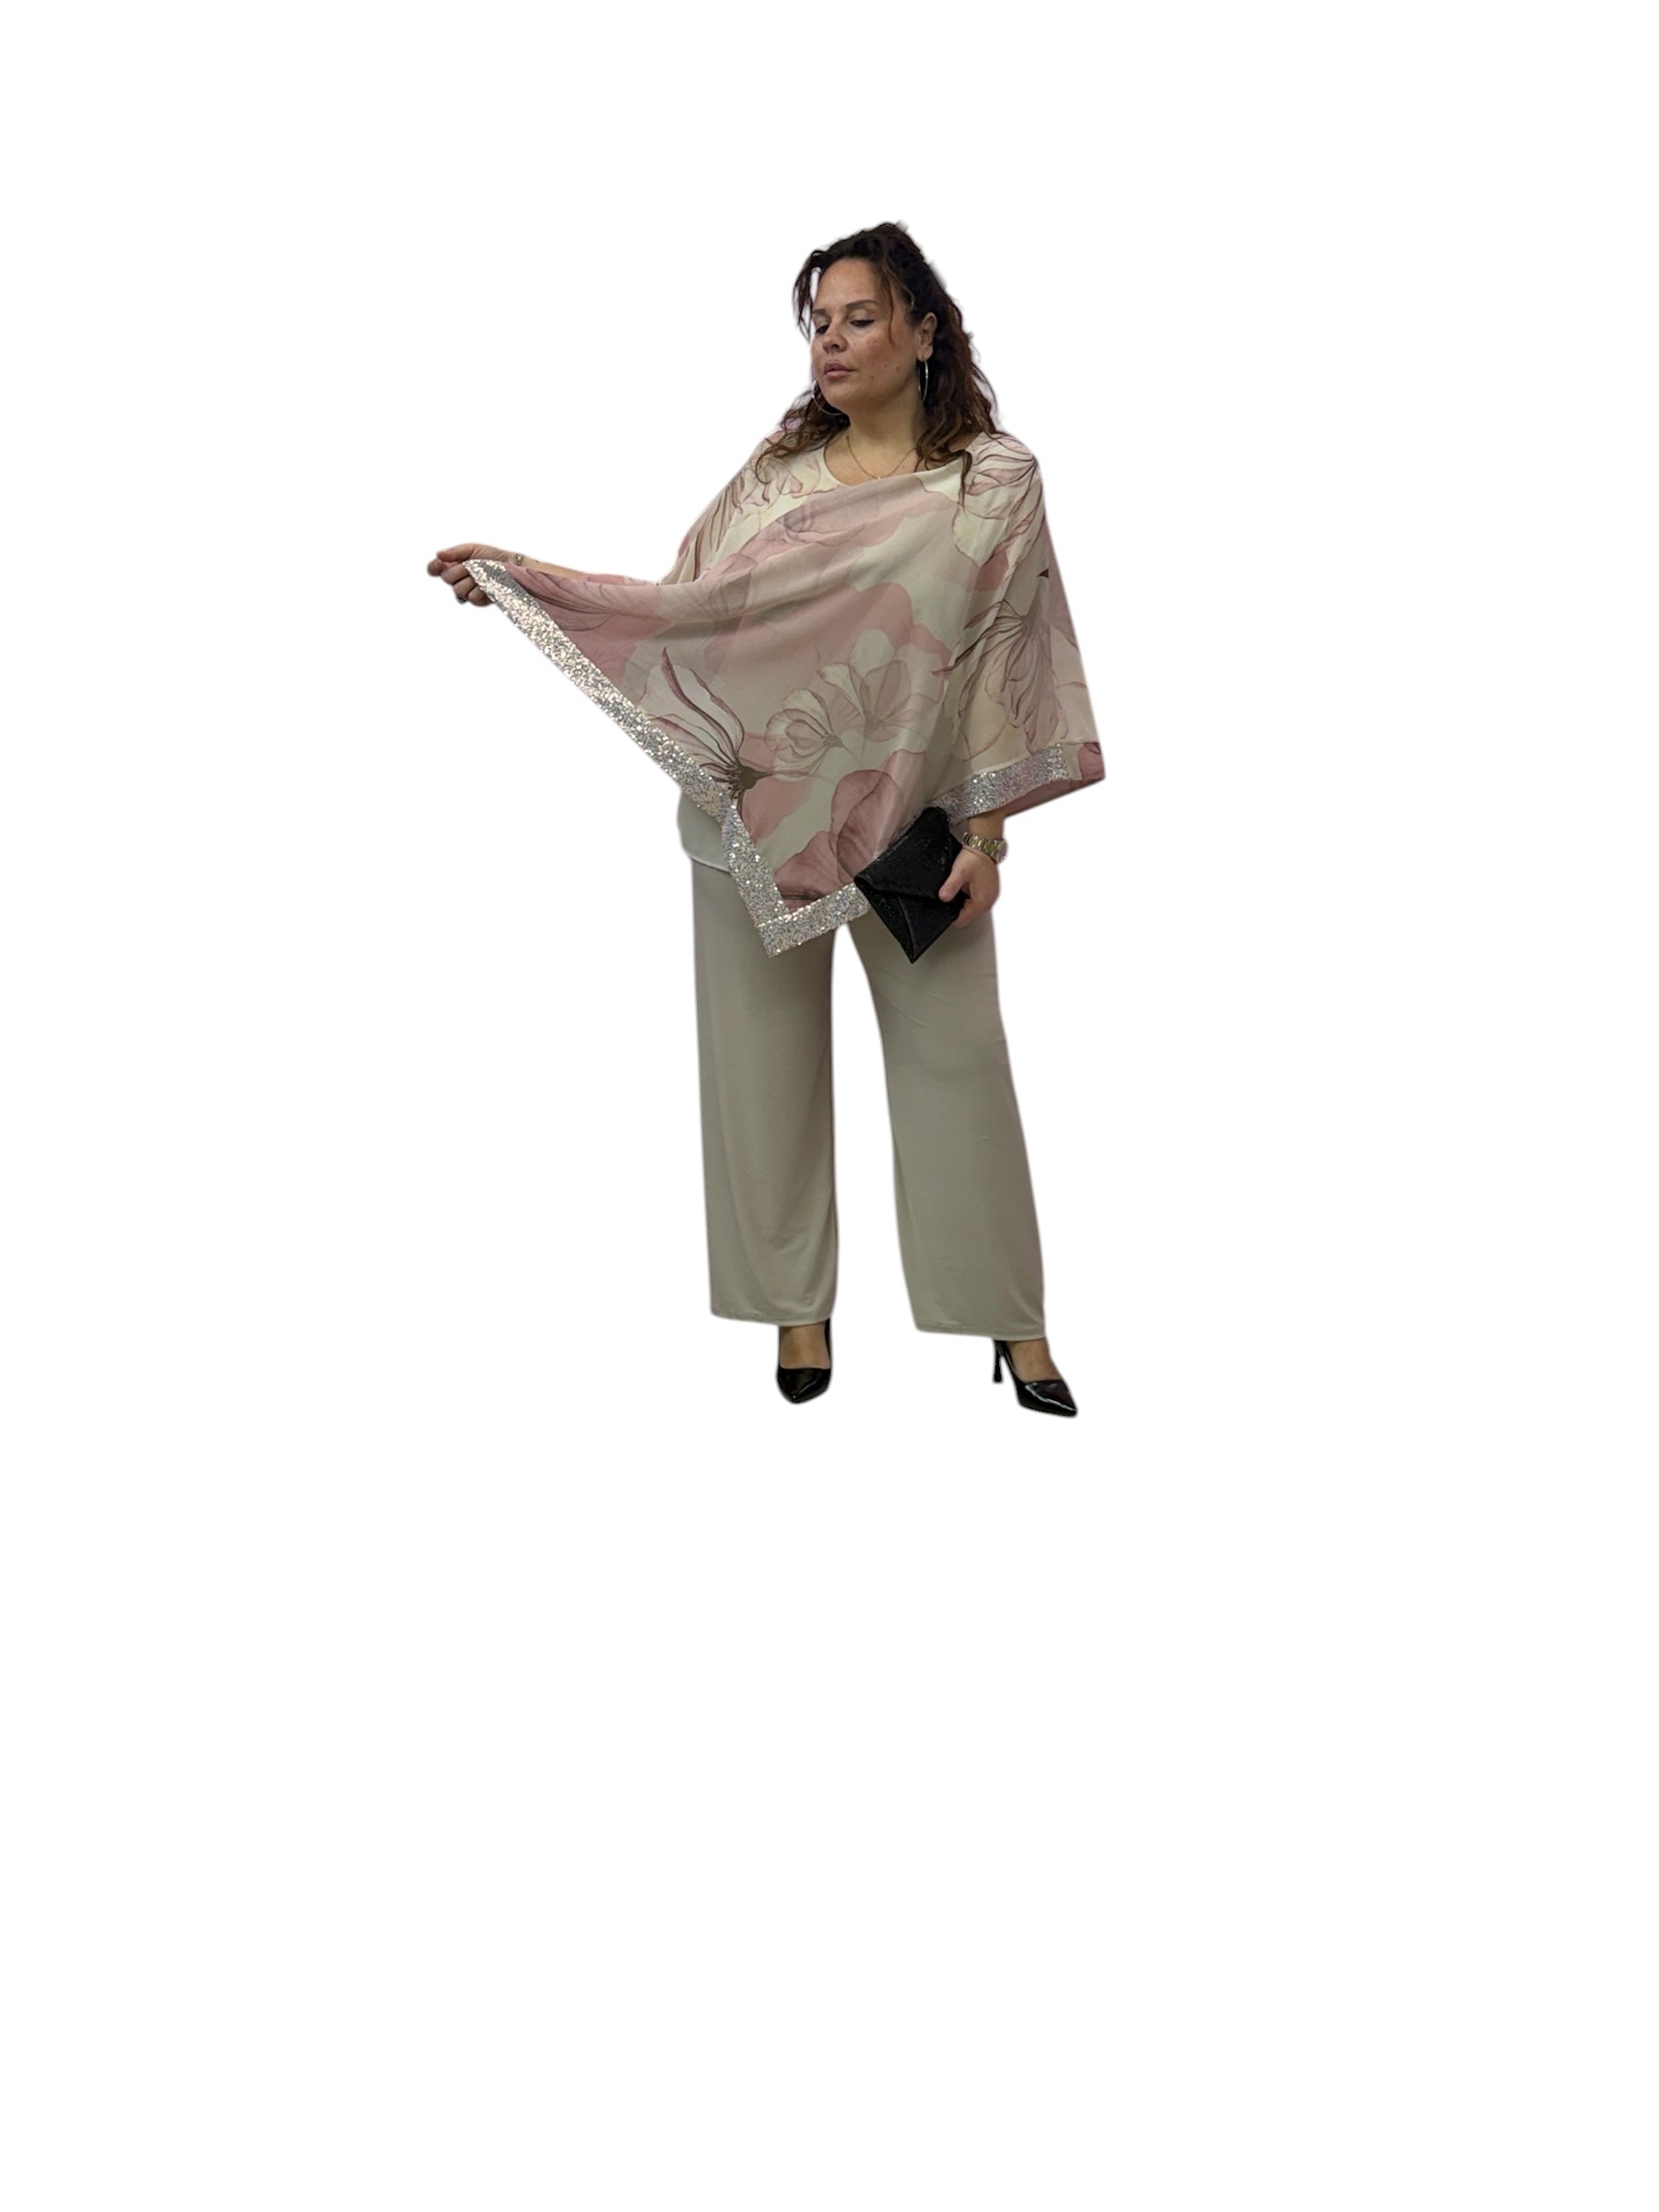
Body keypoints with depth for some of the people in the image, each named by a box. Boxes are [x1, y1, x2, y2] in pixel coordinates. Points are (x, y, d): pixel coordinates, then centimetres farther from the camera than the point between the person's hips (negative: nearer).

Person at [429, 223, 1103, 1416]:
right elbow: (682, 603, 4)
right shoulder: (779, 467, 5)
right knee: (766, 1048, 7)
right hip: (758, 805, 3)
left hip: (908, 812, -3)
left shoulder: (996, 480, -3)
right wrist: (515, 574, -4)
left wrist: (986, 834, -7)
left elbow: (1009, 659, -4)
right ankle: (798, 1305, 21)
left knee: (954, 1046, 1)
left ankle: (1013, 1319, 14)